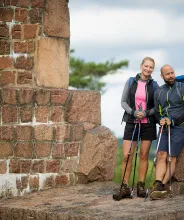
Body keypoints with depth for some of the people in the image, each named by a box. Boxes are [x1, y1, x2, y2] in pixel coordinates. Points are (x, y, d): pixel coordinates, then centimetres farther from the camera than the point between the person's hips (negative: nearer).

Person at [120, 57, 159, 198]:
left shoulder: (154, 85, 3)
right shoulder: (131, 82, 4)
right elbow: (123, 102, 4)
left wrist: (146, 113, -14)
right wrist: (133, 112, -12)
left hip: (148, 124, 0)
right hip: (131, 123, 0)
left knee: (144, 155, 4)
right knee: (127, 156, -7)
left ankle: (141, 185, 12)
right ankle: (125, 186, -2)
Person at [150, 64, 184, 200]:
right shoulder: (159, 92, 13)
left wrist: (172, 120, -11)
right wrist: (161, 120, -1)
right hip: (165, 128, 4)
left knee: (171, 158, -8)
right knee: (161, 155, -10)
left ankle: (161, 186, -9)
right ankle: (158, 185, -19)